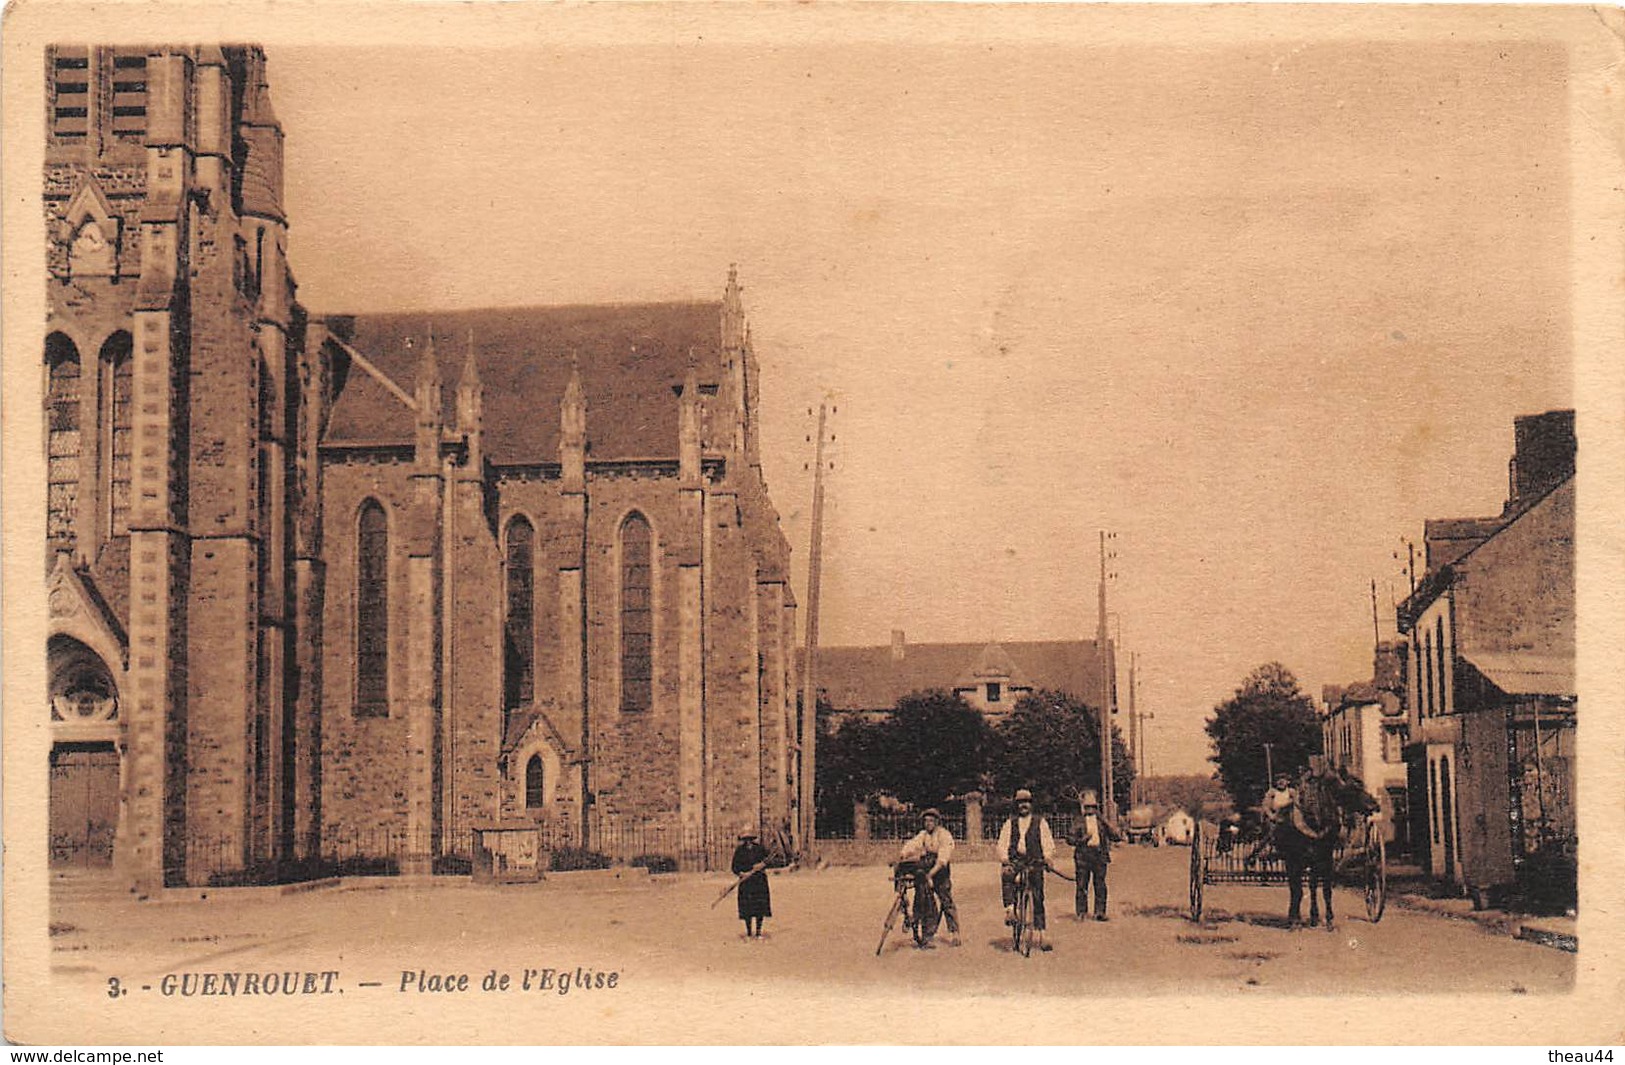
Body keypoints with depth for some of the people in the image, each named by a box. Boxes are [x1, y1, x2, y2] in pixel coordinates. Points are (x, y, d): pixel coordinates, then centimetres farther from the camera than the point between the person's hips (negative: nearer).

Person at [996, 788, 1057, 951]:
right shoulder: (1010, 823, 15)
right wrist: (1004, 858, -14)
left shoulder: (1040, 822, 12)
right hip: (1015, 861, 0)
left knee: (1038, 899, -2)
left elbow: (1048, 842, 5)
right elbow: (1002, 843, 5)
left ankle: (1039, 935, 4)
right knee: (1006, 874, -36)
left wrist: (1048, 857, -15)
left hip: (1034, 863, 0)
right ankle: (1010, 909, -37)